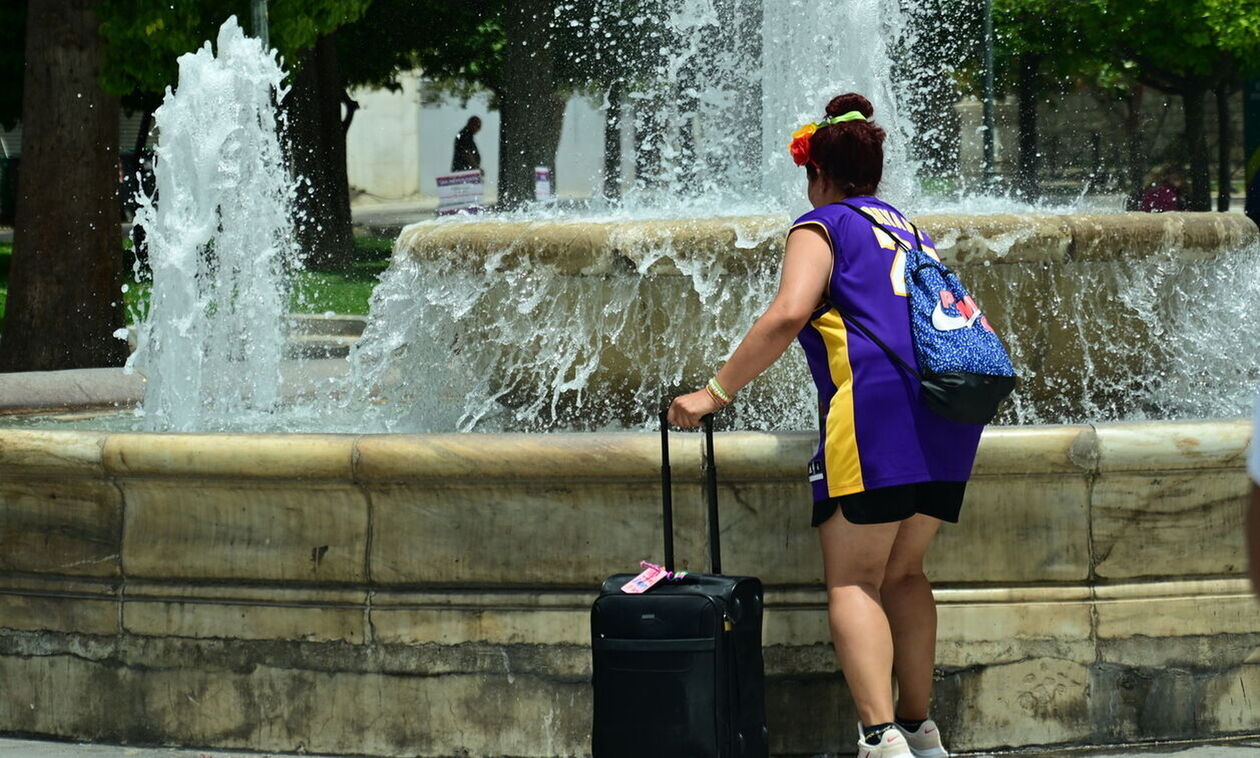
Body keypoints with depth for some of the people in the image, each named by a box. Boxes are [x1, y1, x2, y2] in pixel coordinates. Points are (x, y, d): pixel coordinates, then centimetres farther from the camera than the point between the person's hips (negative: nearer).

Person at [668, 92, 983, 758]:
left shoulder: (822, 227, 7)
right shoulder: (910, 231, 28)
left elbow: (788, 314, -10)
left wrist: (715, 392, -7)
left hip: (877, 404, -7)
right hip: (952, 417, 7)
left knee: (853, 580, -7)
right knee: (903, 573, 16)